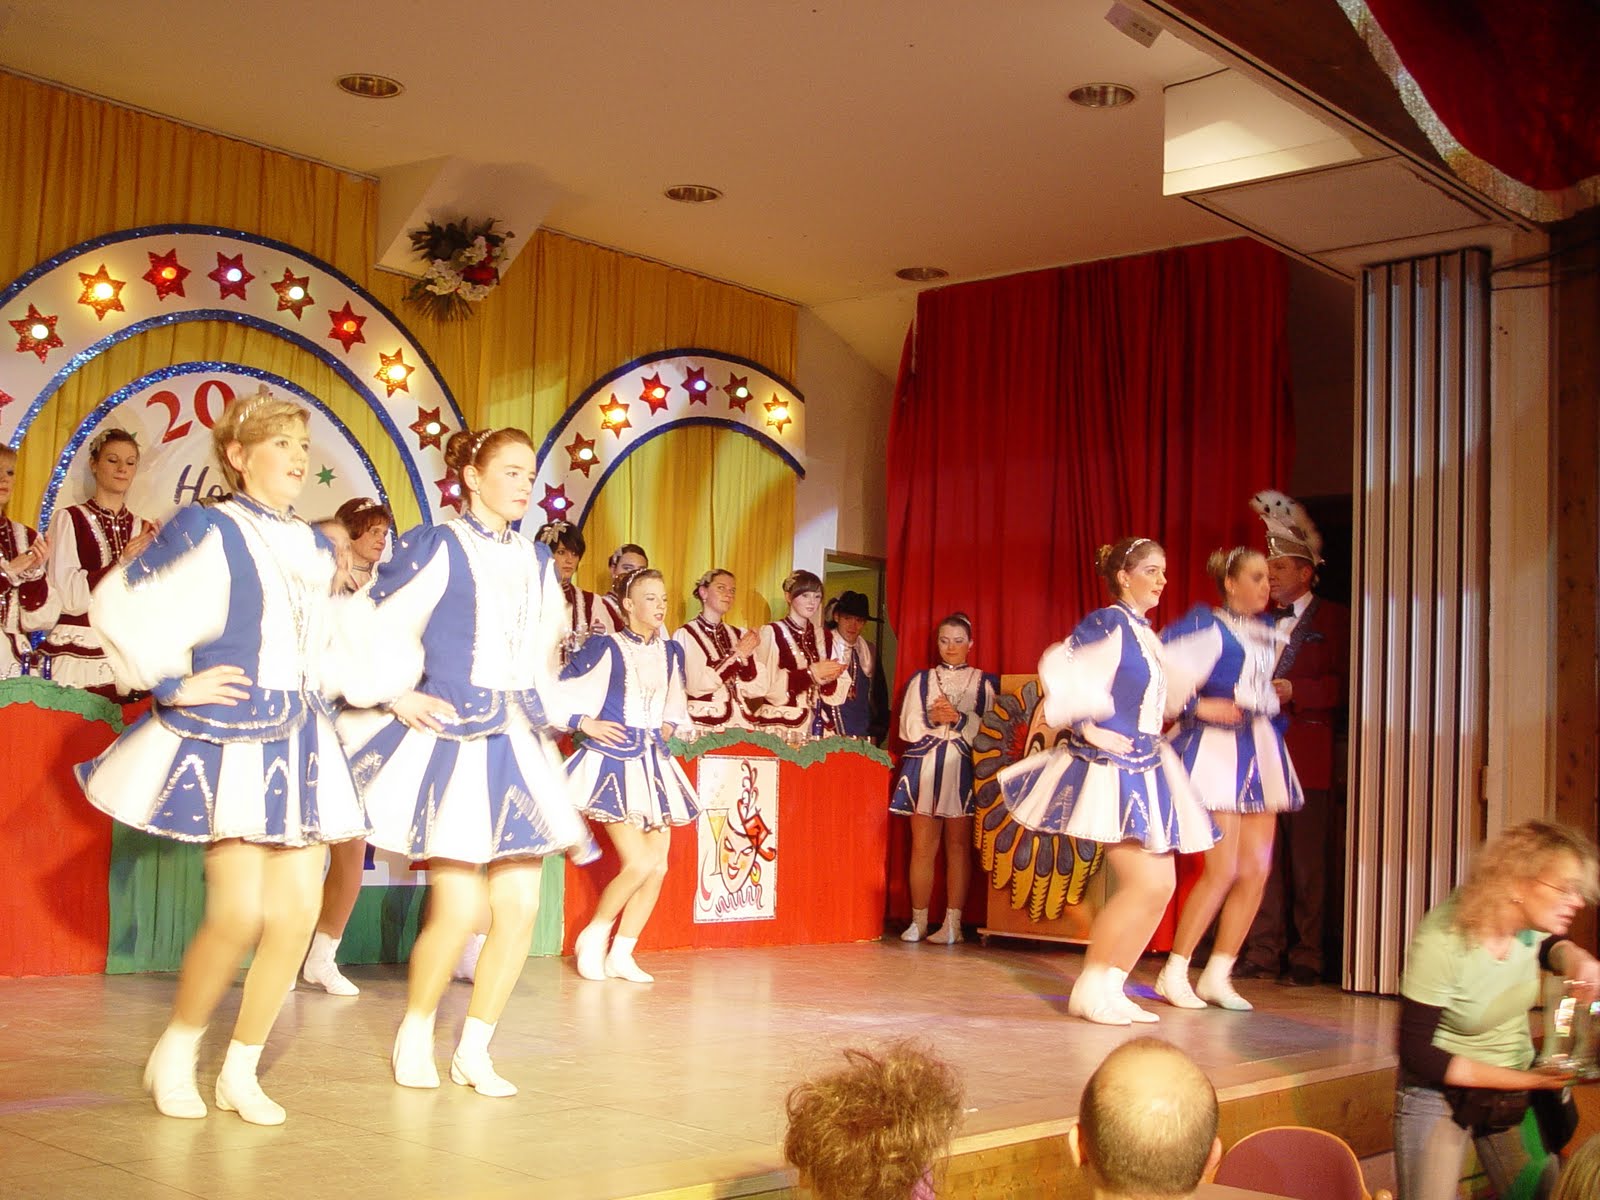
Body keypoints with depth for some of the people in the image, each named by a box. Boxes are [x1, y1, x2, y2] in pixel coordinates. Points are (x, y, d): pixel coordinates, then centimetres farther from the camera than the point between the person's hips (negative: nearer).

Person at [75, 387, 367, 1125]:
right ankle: (176, 1052, 13)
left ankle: (241, 1071, 16)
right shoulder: (208, 531, -7)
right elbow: (119, 606, -9)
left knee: (297, 913, 0)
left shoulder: (314, 548, 14)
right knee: (239, 914, -12)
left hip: (298, 742, 6)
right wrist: (173, 684, -9)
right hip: (224, 739, -6)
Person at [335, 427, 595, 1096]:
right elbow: (368, 626, -6)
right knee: (459, 910, -10)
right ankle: (415, 1035, 15)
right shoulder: (436, 547, -4)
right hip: (453, 736, -6)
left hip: (519, 743, 6)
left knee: (520, 908, 1)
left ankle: (474, 1050, 15)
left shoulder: (536, 561, 14)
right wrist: (397, 696, -8)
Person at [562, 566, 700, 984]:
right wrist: (587, 724, -11)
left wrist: (669, 726, 12)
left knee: (658, 866, 2)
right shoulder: (605, 648, -7)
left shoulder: (670, 651, 11)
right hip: (613, 760, -7)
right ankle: (593, 937, 8)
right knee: (638, 863, -14)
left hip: (654, 762, 7)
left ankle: (621, 954, 13)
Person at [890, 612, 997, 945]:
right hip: (924, 766, 1)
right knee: (922, 846, 0)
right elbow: (909, 727, 7)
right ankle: (918, 921, 4)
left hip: (964, 769, -1)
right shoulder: (921, 680, 15)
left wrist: (958, 718, -13)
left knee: (958, 846, -1)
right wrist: (932, 719, -11)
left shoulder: (984, 683, 10)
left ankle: (953, 923, 0)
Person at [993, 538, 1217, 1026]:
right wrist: (1089, 729, -18)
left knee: (1161, 885, 7)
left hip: (1144, 769, 10)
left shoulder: (1144, 632, 16)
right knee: (1143, 883, -13)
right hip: (1109, 767, -10)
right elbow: (1060, 670, -23)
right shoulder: (1106, 624, -12)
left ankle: (1111, 987, 13)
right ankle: (1089, 988, -1)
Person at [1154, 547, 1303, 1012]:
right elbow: (1165, 669, -17)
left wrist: (1276, 692, 12)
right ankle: (1173, 973, 2)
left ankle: (1217, 977, 12)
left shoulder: (1266, 630, 15)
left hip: (1260, 750, 8)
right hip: (1217, 748, -8)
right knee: (1222, 871, -10)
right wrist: (1198, 706, -14)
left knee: (1257, 870, 3)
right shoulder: (1208, 625, -9)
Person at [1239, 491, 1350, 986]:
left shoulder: (1333, 620, 2)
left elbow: (1344, 686, -7)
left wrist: (1292, 691, -16)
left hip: (1307, 755, -5)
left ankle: (1306, 958, 6)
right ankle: (1263, 953, 11)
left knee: (1308, 862, -1)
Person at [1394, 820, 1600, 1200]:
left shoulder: (1529, 920, -14)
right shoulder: (1440, 942, -30)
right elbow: (1416, 1054, -23)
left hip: (1519, 1086, 6)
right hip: (1442, 1091, -5)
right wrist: (1524, 1080, -23)